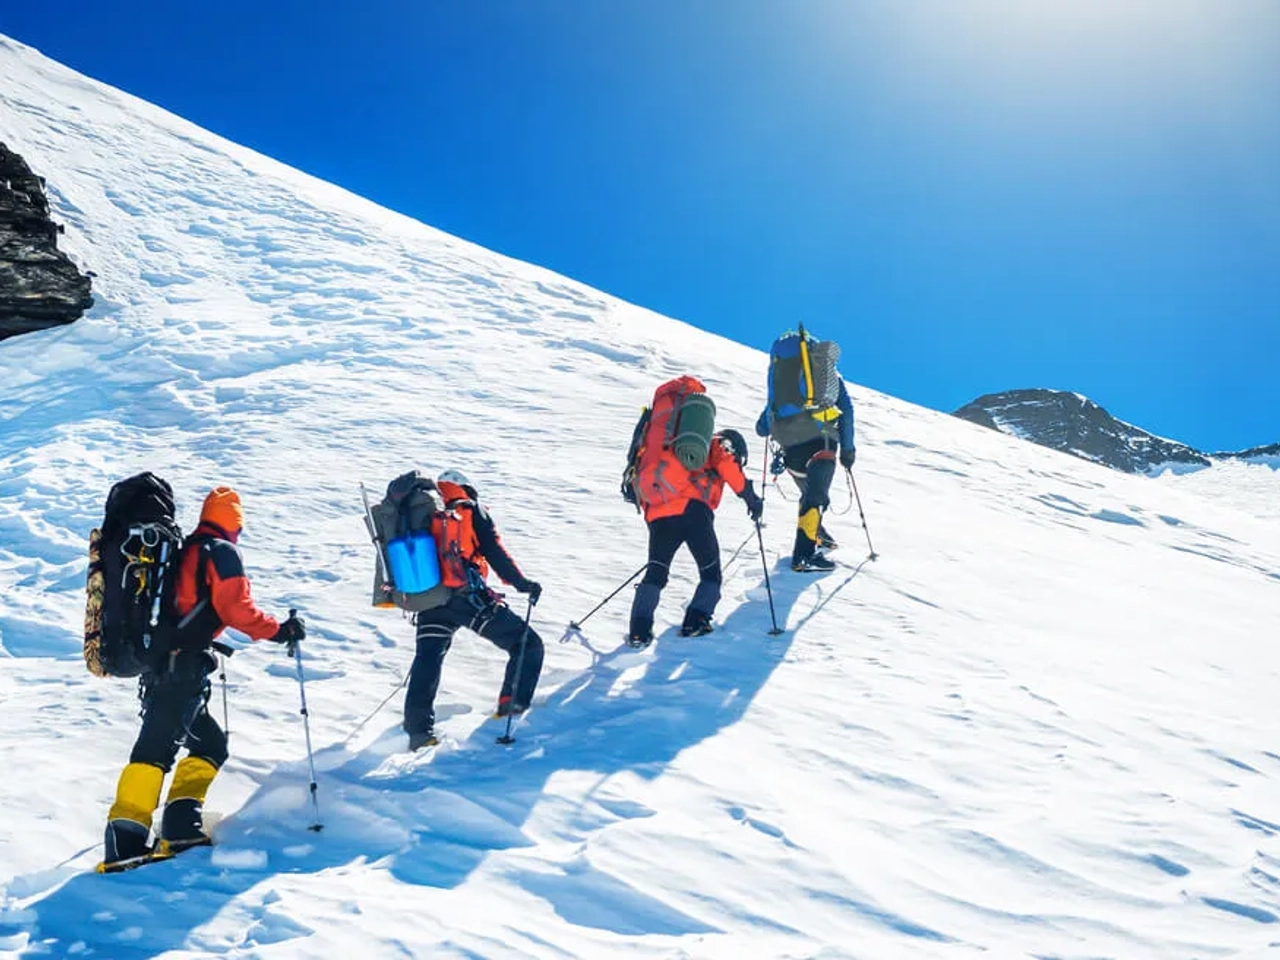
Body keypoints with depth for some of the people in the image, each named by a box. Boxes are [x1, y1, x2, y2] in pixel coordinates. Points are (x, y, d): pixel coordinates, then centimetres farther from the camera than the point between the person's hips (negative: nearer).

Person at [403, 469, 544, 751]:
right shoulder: (471, 511, 9)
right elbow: (494, 551, -3)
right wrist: (520, 582, -4)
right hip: (469, 598, -4)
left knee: (427, 661, 10)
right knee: (527, 644, 8)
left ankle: (418, 729, 1)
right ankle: (512, 703, 2)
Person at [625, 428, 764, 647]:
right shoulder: (716, 447, 20)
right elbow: (726, 465, -1)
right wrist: (750, 497, 3)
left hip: (658, 514, 5)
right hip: (692, 509, -5)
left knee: (656, 572, 10)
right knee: (711, 572, 11)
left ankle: (639, 630, -4)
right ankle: (695, 622, -3)